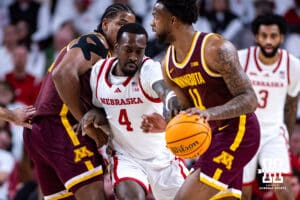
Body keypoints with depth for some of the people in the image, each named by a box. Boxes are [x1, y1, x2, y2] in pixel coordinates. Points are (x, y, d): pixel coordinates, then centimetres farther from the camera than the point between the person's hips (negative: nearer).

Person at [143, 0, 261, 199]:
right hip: (214, 135, 9)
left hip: (238, 132, -9)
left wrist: (210, 113, -37)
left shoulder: (216, 49, -19)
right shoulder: (168, 65, 6)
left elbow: (249, 100, -22)